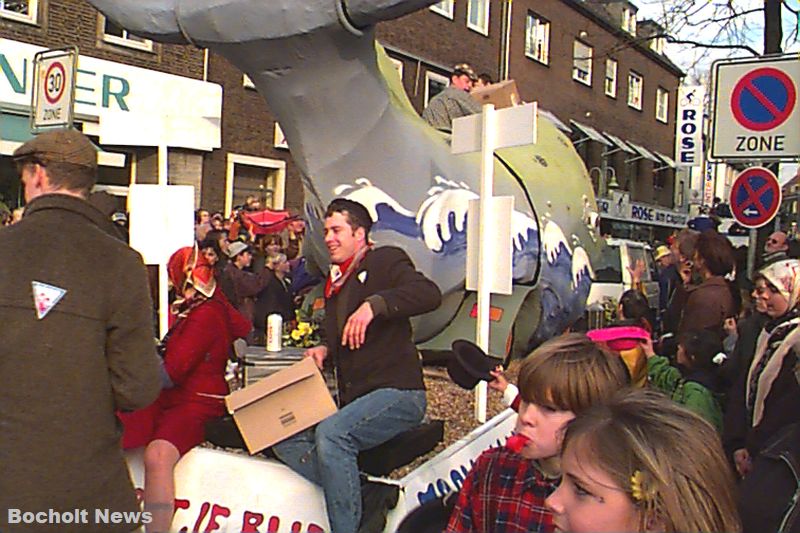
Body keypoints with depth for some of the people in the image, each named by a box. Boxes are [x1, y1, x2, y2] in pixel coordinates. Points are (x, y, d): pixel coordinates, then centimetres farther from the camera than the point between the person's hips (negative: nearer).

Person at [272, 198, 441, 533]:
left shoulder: (385, 260, 0)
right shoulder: (334, 283, 23)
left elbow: (429, 294, -20)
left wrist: (374, 304, -31)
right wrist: (323, 350, 9)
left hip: (397, 393, -9)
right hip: (353, 399, 9)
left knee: (332, 432, -32)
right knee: (286, 439, -8)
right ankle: (368, 496, -19)